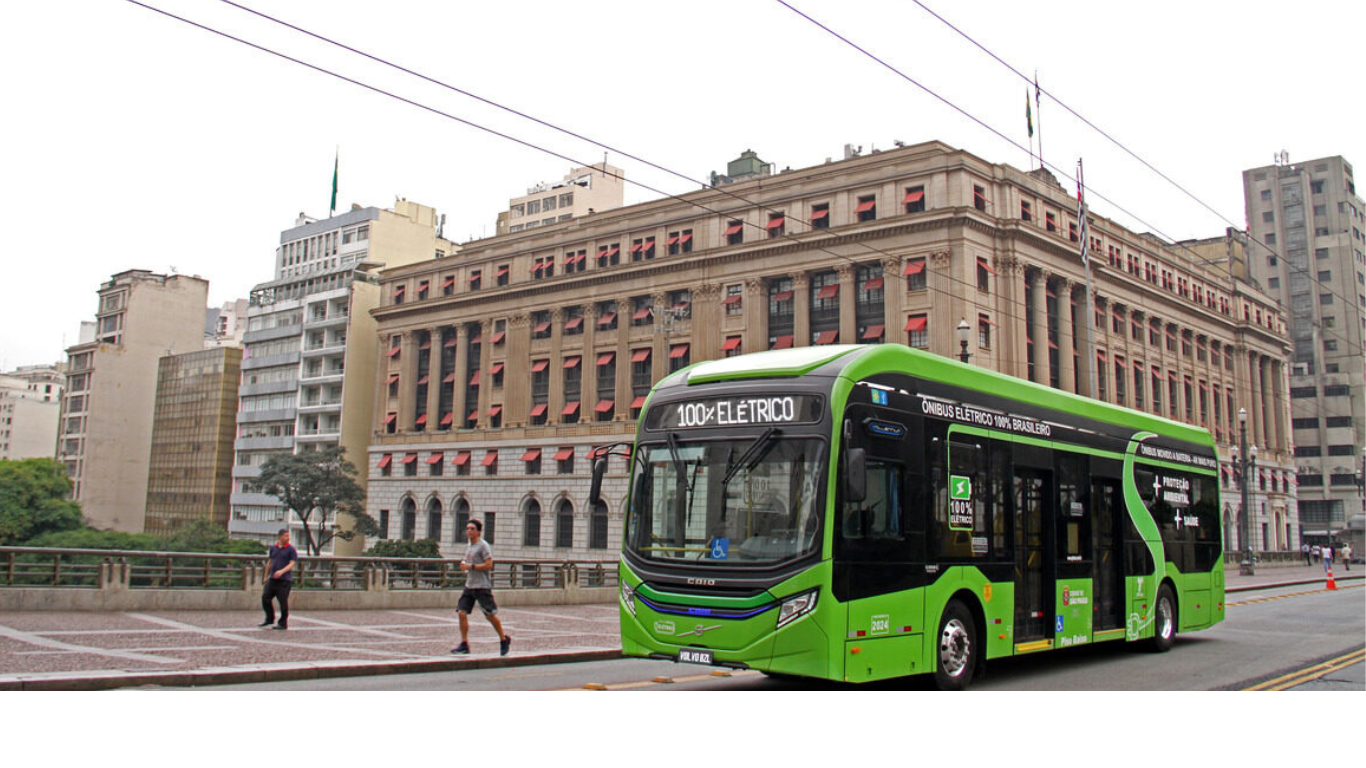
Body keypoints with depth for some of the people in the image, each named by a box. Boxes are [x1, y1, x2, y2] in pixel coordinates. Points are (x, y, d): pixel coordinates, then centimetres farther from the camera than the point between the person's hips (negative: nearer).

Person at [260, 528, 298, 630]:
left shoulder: (291, 549, -3)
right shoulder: (273, 547, 11)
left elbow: (291, 564, -9)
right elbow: (269, 562, 21)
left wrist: (282, 571, -24)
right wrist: (266, 576, 21)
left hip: (284, 580, -5)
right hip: (272, 579, 5)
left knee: (283, 601, -3)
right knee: (265, 597, 4)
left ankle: (283, 624, 8)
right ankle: (270, 619, 22)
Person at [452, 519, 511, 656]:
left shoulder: (483, 545, -9)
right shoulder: (468, 547, 16)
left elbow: (489, 565, -17)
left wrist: (471, 567, -18)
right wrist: (464, 566, 7)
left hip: (482, 586, -8)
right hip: (469, 585, 8)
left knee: (490, 615, -2)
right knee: (462, 612, -3)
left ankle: (504, 639, 17)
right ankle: (464, 644, 2)